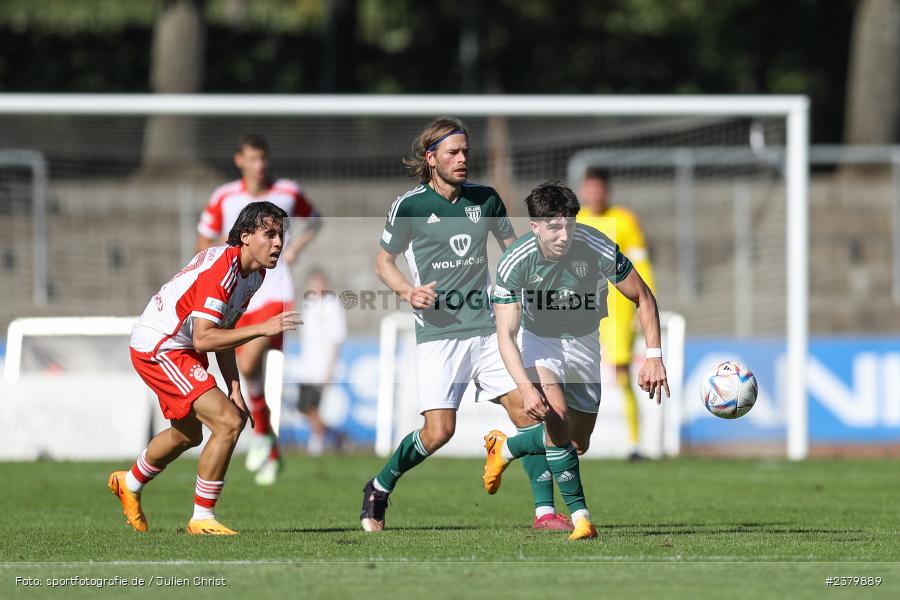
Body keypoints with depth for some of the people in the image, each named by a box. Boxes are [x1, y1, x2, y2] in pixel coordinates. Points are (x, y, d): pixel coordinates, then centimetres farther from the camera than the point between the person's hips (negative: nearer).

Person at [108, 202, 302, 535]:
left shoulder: (253, 274, 3)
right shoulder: (220, 268, -28)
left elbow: (222, 332, 12)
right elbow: (203, 339, -33)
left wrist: (234, 389, 5)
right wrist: (262, 328, -36)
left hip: (178, 349, 11)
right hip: (158, 348, -11)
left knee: (189, 434, 28)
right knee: (228, 422, -19)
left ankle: (129, 483, 54)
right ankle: (202, 519, -9)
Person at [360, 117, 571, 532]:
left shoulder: (485, 199, 6)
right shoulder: (409, 205, -5)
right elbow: (383, 261, 7)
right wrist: (408, 292, -12)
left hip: (487, 327, 4)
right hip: (437, 332, -4)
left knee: (526, 412, -8)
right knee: (439, 431, -11)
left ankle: (545, 511, -2)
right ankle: (378, 489, 13)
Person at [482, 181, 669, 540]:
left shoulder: (597, 248, -27)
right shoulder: (514, 262, -27)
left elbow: (642, 297, -13)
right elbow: (506, 334, -24)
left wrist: (653, 356, -22)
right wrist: (527, 388, -39)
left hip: (583, 341, 2)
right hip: (539, 339, -2)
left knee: (578, 443, 8)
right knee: (557, 417, -28)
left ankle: (505, 447, 36)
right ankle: (580, 515, -18)